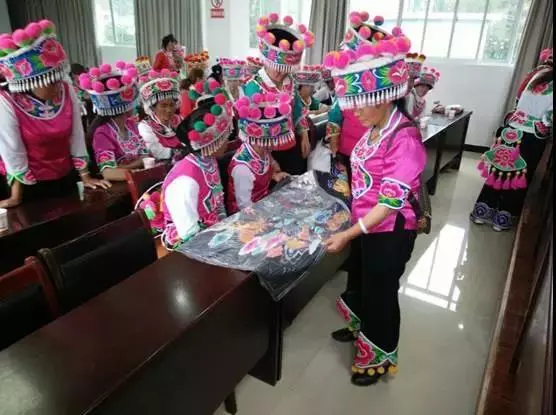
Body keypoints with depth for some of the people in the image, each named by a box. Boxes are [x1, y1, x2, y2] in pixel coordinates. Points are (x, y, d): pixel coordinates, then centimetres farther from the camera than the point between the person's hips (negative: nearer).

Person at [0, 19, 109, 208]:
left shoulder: (67, 91, -9)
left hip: (66, 178, 4)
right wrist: (16, 197, -12)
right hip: (31, 185, -4)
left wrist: (85, 177, -2)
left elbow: (77, 137, -5)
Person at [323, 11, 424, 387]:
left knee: (380, 293, 11)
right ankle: (360, 328, 54)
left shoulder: (404, 138, -26)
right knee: (358, 281, 26)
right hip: (365, 225, 8)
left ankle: (381, 356, 36)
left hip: (390, 233, -8)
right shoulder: (374, 130, 1)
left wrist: (348, 234, -27)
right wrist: (351, 221, 9)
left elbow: (392, 201, -27)